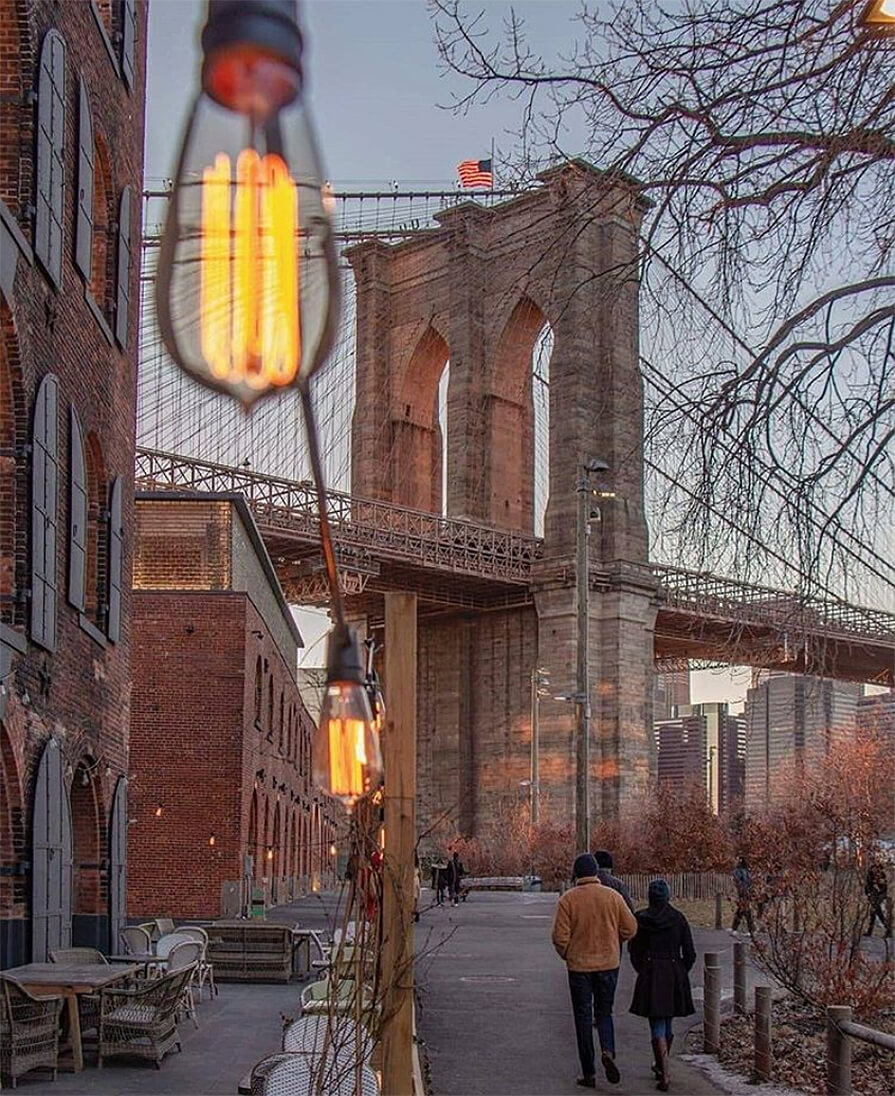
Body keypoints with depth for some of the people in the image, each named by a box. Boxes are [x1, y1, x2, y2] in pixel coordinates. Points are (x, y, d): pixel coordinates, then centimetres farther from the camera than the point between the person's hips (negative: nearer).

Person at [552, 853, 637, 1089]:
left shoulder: (568, 899, -9)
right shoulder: (612, 896, -3)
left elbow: (560, 936, -11)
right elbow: (629, 929, 0)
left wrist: (566, 955, 9)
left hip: (579, 965, -2)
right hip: (608, 963, 2)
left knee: (583, 1018, 7)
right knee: (604, 1013, 16)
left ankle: (589, 1073, 7)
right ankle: (608, 1051, -12)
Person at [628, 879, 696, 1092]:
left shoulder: (641, 920, -5)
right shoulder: (678, 919, -3)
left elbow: (634, 950, 3)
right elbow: (689, 954, -1)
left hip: (650, 977, -2)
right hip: (675, 976, 2)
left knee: (658, 1028, -2)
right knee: (667, 1024, 20)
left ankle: (664, 1076, -11)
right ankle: (660, 1066, 36)